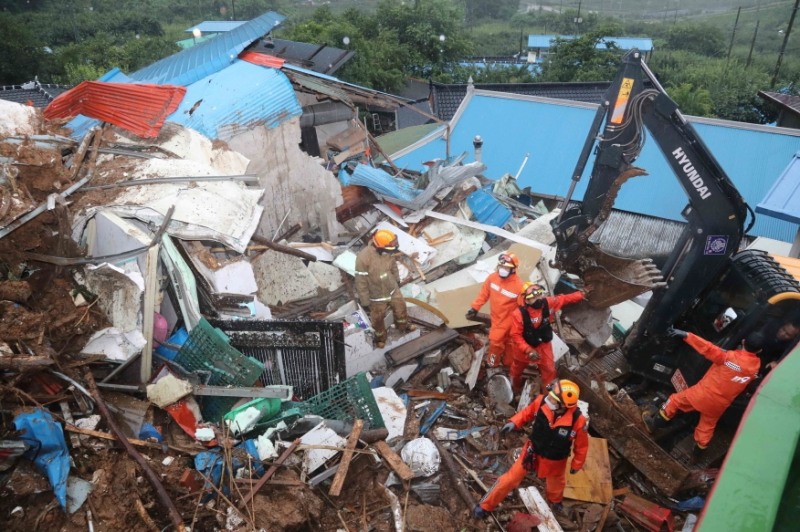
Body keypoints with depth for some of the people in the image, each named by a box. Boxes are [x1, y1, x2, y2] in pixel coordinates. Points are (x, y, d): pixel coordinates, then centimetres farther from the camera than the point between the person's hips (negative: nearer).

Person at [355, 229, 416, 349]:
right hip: (376, 296, -5)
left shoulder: (388, 251, -19)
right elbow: (361, 282, -26)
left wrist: (397, 280, 20)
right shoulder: (363, 258, -36)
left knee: (401, 308, 27)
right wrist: (364, 302, -17)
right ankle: (380, 336, 52)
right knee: (378, 319, 21)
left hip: (393, 289, 5)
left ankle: (403, 326, 59)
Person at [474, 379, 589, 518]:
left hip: (555, 460, 0)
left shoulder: (578, 420, -34)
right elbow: (528, 412, -6)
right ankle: (486, 505, 29)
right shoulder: (541, 401, -31)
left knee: (555, 483, 32)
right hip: (533, 451, 0)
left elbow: (582, 445, -14)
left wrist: (576, 464, 0)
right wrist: (514, 422, -19)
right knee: (511, 478, 11)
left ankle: (555, 500, 69)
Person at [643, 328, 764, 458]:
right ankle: (698, 452, 41)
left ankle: (654, 423, 25)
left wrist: (686, 335, -29)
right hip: (719, 404, 5)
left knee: (676, 400, 17)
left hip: (702, 394, -5)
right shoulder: (756, 365, -8)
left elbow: (708, 349, -29)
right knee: (707, 427, 25)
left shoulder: (730, 357, -25)